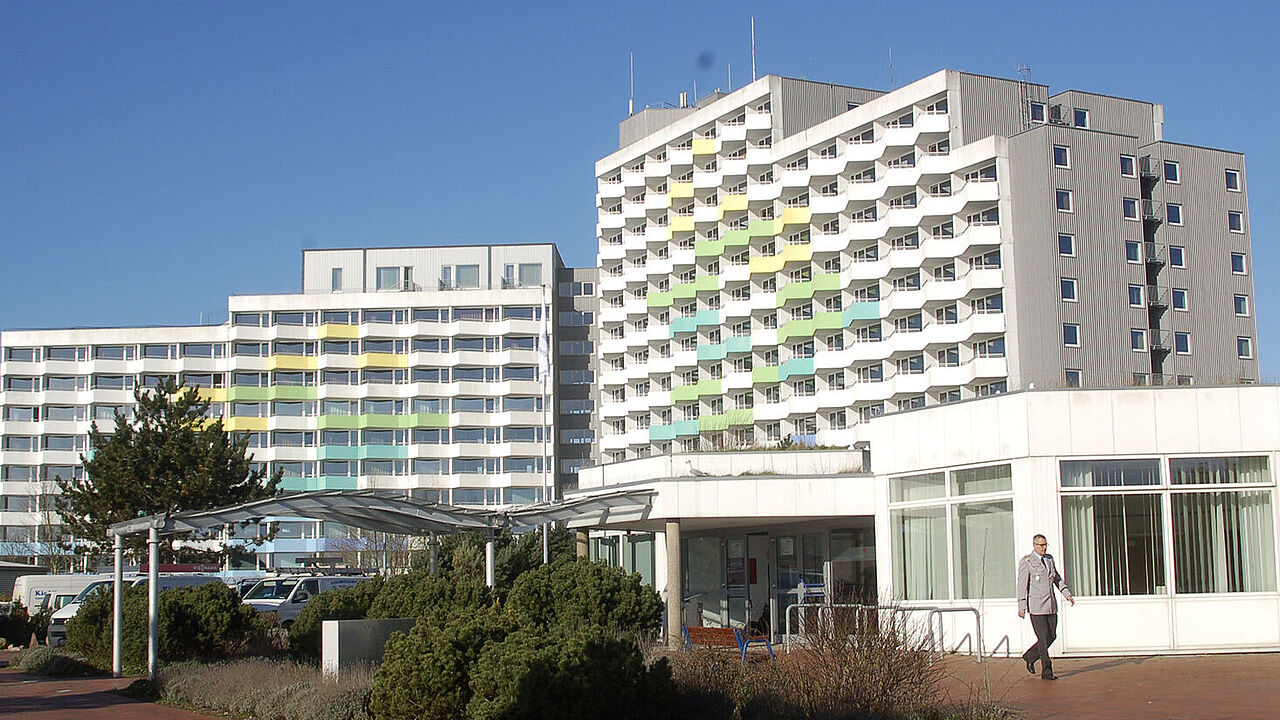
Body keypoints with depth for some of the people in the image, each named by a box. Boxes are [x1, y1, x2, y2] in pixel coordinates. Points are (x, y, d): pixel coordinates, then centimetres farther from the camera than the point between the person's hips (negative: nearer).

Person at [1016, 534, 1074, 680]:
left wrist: (1067, 594, 12)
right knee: (1043, 638, -6)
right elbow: (1022, 585, -8)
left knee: (1052, 636, 9)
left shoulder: (1049, 559, 13)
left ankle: (1030, 657, 28)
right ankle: (1047, 671, 0)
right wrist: (1021, 607, -11)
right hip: (1036, 606, -7)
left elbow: (1057, 578, 22)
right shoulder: (1026, 562, -6)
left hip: (1051, 605, 7)